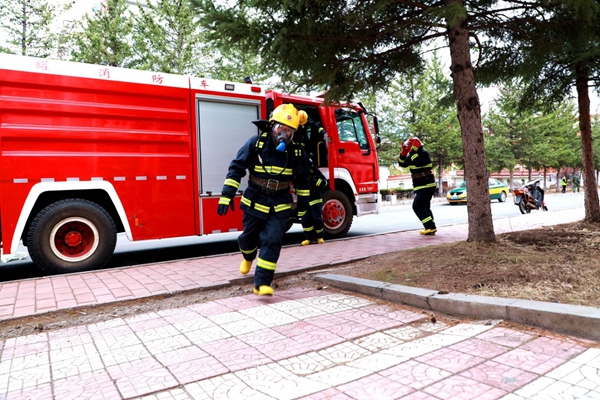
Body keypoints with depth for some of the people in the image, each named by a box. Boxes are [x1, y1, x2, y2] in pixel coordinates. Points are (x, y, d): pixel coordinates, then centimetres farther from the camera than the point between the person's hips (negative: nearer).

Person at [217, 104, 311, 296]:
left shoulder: (297, 152, -5)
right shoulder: (255, 144, -12)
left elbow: (302, 181, 6)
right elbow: (236, 168, -10)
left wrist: (302, 207, 10)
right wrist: (227, 195, -17)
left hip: (280, 206, 0)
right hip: (254, 203, 0)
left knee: (272, 241, -10)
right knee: (248, 237, 15)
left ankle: (262, 283, -3)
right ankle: (248, 257, 51)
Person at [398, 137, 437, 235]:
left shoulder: (424, 153, -14)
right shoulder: (412, 155, 12)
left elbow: (419, 163, -32)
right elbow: (402, 164, 7)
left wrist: (412, 151, -28)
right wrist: (404, 152, -5)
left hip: (427, 185, -10)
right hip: (419, 186, 10)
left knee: (417, 206, -15)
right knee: (424, 207, 13)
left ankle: (431, 227, -13)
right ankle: (431, 228, 20)